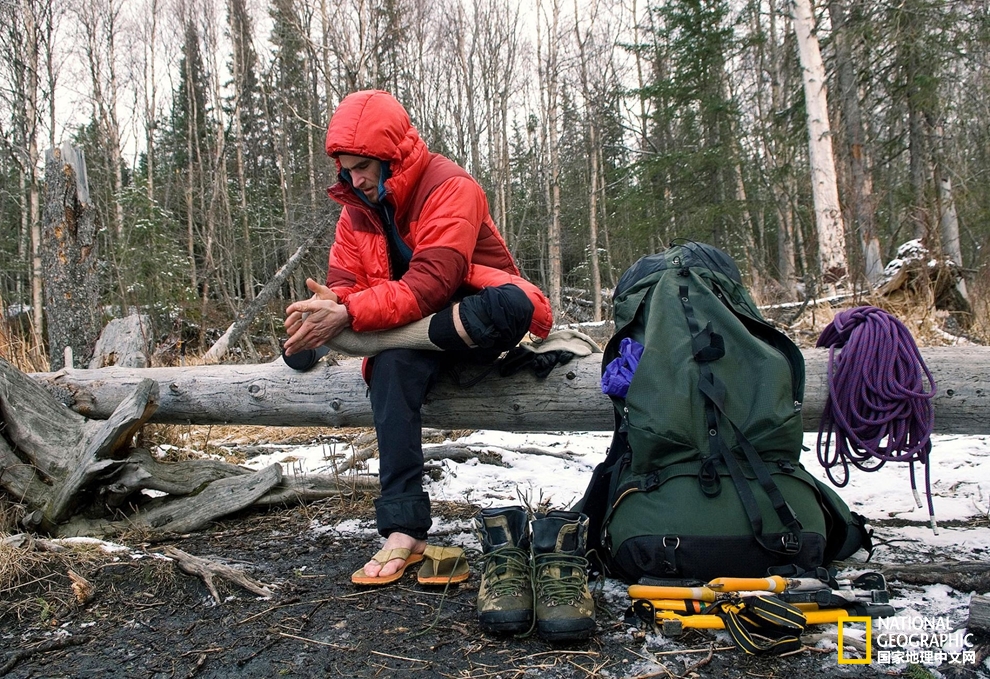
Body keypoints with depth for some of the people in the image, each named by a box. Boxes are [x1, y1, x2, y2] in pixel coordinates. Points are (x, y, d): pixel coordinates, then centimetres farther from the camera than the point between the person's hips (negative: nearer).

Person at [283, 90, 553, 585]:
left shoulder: (451, 187, -15)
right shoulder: (357, 207, 6)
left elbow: (429, 284, -27)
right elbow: (343, 286, -1)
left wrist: (348, 315, -35)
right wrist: (325, 307, -26)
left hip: (473, 321, -4)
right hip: (406, 328, 4)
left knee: (513, 303, -38)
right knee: (392, 366, -32)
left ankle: (369, 343, -28)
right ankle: (404, 529, -32)